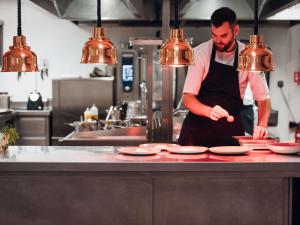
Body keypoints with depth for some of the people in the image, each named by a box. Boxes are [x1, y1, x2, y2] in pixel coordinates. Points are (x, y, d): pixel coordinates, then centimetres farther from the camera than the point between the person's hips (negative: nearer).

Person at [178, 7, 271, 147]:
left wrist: (262, 125, -19)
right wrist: (209, 111, -31)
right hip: (198, 127, -1)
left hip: (231, 130, 1)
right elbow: (187, 98, -12)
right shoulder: (200, 53, -9)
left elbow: (263, 98, 0)